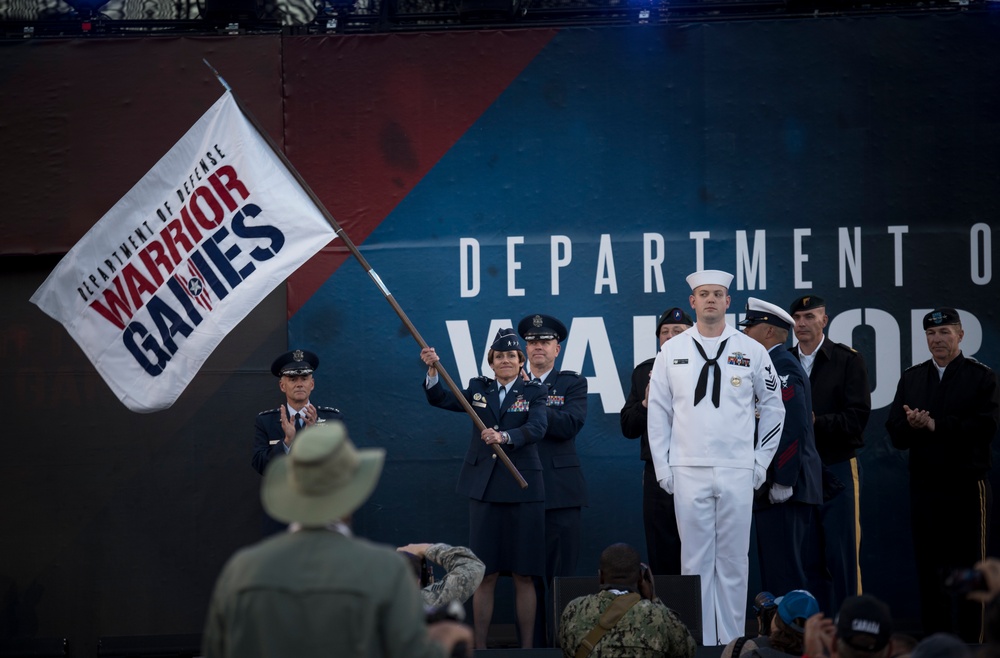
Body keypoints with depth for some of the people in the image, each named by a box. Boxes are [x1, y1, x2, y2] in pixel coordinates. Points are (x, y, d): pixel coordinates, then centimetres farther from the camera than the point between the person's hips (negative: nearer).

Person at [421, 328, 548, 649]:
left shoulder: (533, 391, 3)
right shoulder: (479, 388, 12)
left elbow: (537, 427, -14)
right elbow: (441, 399, 1)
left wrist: (504, 437, -31)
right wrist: (433, 370, -16)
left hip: (523, 490, -2)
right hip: (485, 489, 2)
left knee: (523, 575, 0)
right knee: (484, 574, 2)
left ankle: (527, 647, 5)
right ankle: (479, 646, 6)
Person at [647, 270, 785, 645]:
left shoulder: (751, 351, 3)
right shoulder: (672, 351, 4)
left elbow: (773, 408, 11)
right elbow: (658, 413, 7)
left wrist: (761, 463, 6)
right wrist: (662, 469, 3)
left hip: (737, 473, 0)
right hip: (688, 473, 0)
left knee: (733, 560, 3)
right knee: (694, 560, 3)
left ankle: (732, 639, 10)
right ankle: (700, 641, 8)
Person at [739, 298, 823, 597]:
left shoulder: (781, 365, -11)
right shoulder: (779, 364, 21)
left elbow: (794, 427, -20)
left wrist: (782, 482, -22)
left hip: (782, 490, -11)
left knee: (785, 575, -10)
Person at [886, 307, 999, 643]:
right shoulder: (911, 378, 12)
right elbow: (895, 432, 6)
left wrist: (936, 425, -17)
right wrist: (911, 426, -17)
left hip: (967, 486, -4)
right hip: (925, 486, 4)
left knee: (970, 567, 0)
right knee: (929, 568, 7)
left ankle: (971, 642, 6)